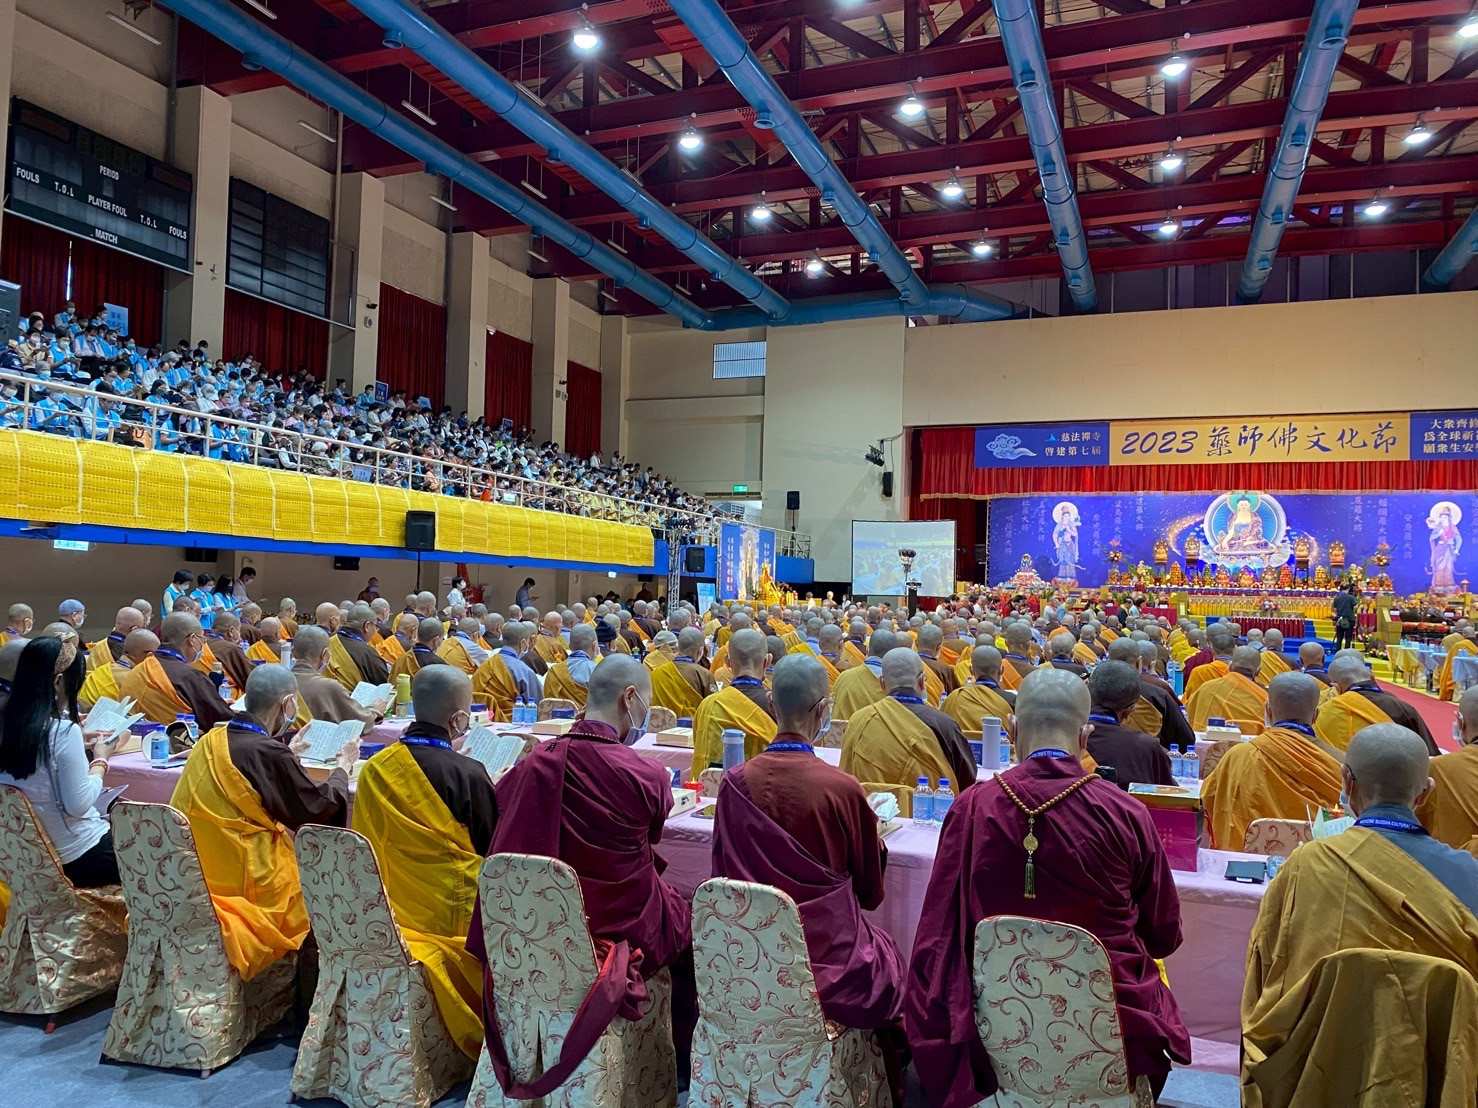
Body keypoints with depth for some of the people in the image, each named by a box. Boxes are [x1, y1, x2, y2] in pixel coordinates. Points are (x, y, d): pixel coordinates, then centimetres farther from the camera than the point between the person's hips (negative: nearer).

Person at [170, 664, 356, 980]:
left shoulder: (212, 739, 0)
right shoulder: (268, 752, -21)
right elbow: (317, 809, -11)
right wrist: (343, 766, 4)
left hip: (193, 871, 8)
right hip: (245, 878, -7)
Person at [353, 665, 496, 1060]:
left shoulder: (375, 768, -4)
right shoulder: (468, 775, -20)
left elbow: (370, 841, 11)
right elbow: (496, 848, -9)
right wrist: (493, 793, 7)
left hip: (388, 910, 6)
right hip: (450, 914, -6)